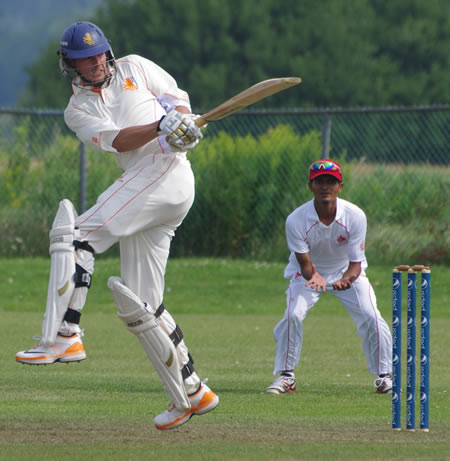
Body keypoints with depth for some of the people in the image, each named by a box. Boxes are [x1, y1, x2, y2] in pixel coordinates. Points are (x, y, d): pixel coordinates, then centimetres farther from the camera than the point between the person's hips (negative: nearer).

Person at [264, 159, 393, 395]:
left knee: (371, 318, -16)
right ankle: (285, 376, -7)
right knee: (292, 315, -24)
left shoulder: (355, 216, -25)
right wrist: (314, 276, -47)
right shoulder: (296, 220, -27)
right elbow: (304, 263, -23)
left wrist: (346, 279, -45)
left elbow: (356, 264, -22)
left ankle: (384, 375, 3)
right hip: (308, 273, -1)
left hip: (347, 271, 1)